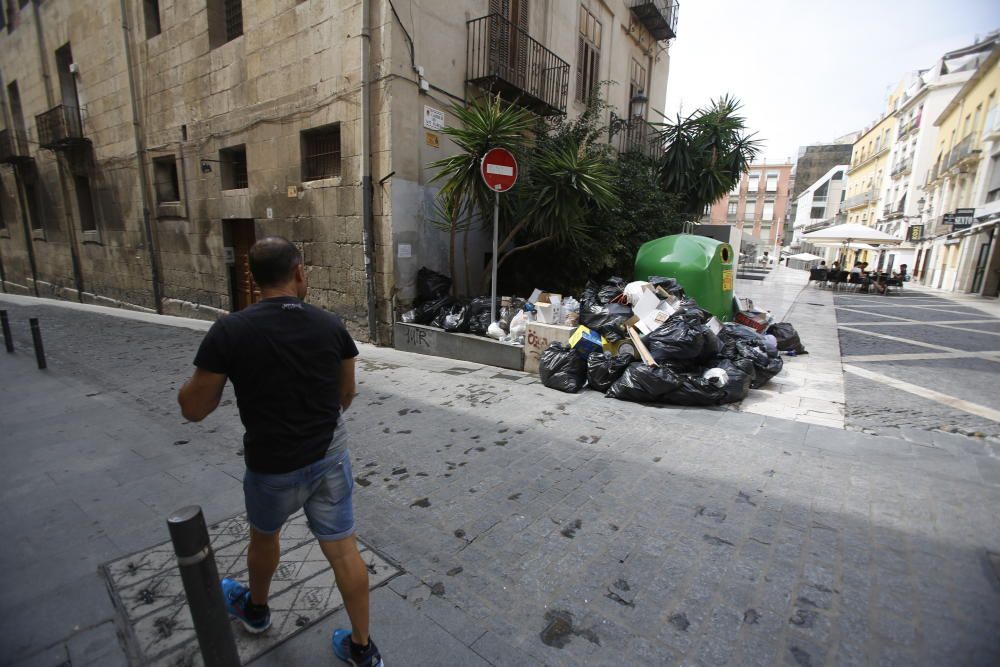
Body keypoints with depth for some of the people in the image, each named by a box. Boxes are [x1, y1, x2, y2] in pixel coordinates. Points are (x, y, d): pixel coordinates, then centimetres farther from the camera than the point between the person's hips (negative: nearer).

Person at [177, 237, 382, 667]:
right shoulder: (331, 326, -8)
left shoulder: (230, 331, -17)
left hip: (273, 465, -1)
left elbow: (193, 409, -8)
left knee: (264, 537, 29)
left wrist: (209, 365, 10)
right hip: (330, 457, 2)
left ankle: (255, 610, 57)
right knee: (343, 551, 13)